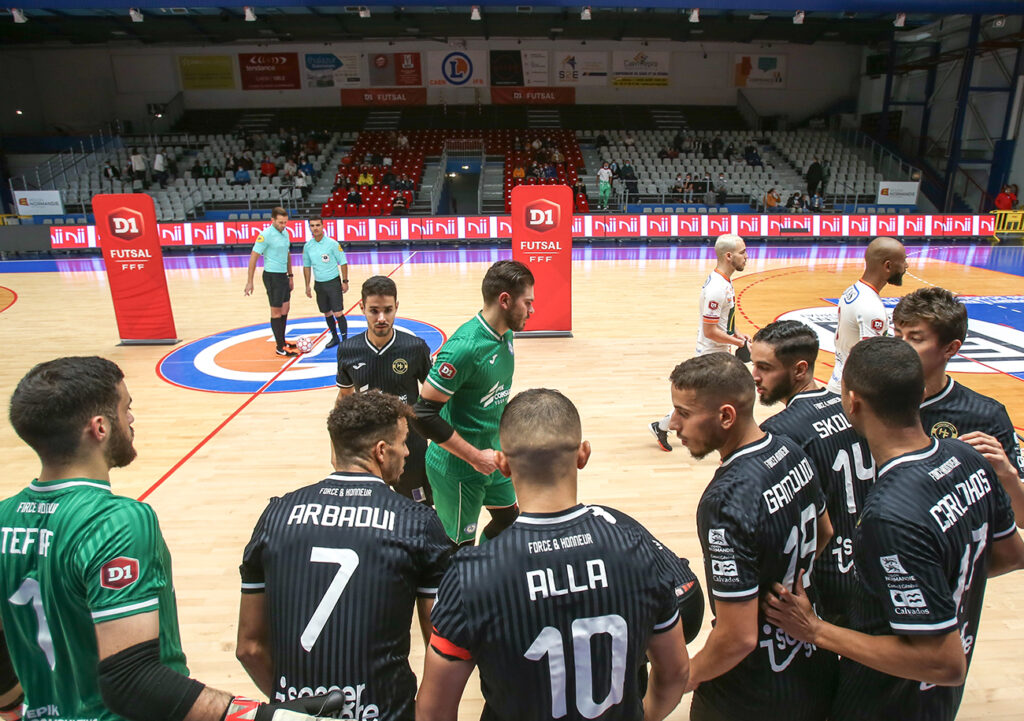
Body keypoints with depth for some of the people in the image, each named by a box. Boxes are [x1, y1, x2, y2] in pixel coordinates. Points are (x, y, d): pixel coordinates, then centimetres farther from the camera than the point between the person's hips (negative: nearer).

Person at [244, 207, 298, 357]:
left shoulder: (285, 233, 8)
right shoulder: (266, 235, -15)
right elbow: (253, 257, -15)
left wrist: (290, 275, 20)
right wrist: (250, 281, -16)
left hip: (283, 276, 8)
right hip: (272, 276, -8)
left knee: (285, 309, 14)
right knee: (276, 311, -2)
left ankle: (282, 341, 27)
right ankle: (280, 348, 5)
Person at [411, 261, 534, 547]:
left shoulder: (506, 335, -1)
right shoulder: (465, 346, -28)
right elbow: (424, 416, -27)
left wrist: (498, 443, 9)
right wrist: (476, 457, -21)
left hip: (491, 455, 8)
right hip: (457, 469, -8)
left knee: (508, 518, 23)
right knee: (459, 546, 9)